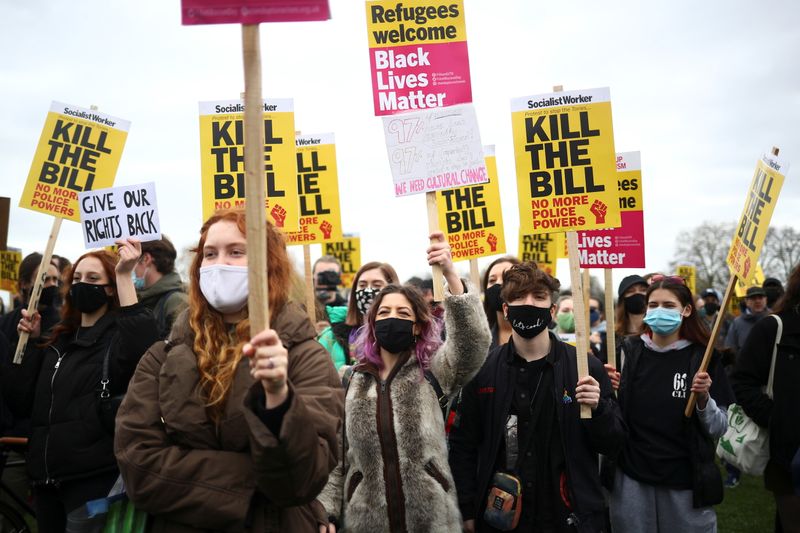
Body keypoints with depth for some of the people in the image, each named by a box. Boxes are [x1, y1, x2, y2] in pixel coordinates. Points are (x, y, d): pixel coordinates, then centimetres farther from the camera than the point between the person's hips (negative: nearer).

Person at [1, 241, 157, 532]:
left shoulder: (116, 334, -5)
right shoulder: (60, 340, 15)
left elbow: (141, 350, -32)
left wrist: (125, 276, -32)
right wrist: (30, 343, 4)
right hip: (48, 477, 7)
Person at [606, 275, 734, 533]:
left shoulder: (703, 356, -4)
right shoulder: (628, 351, -1)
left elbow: (719, 429, 0)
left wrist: (704, 399, -17)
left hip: (686, 481, -1)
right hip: (632, 478, 1)